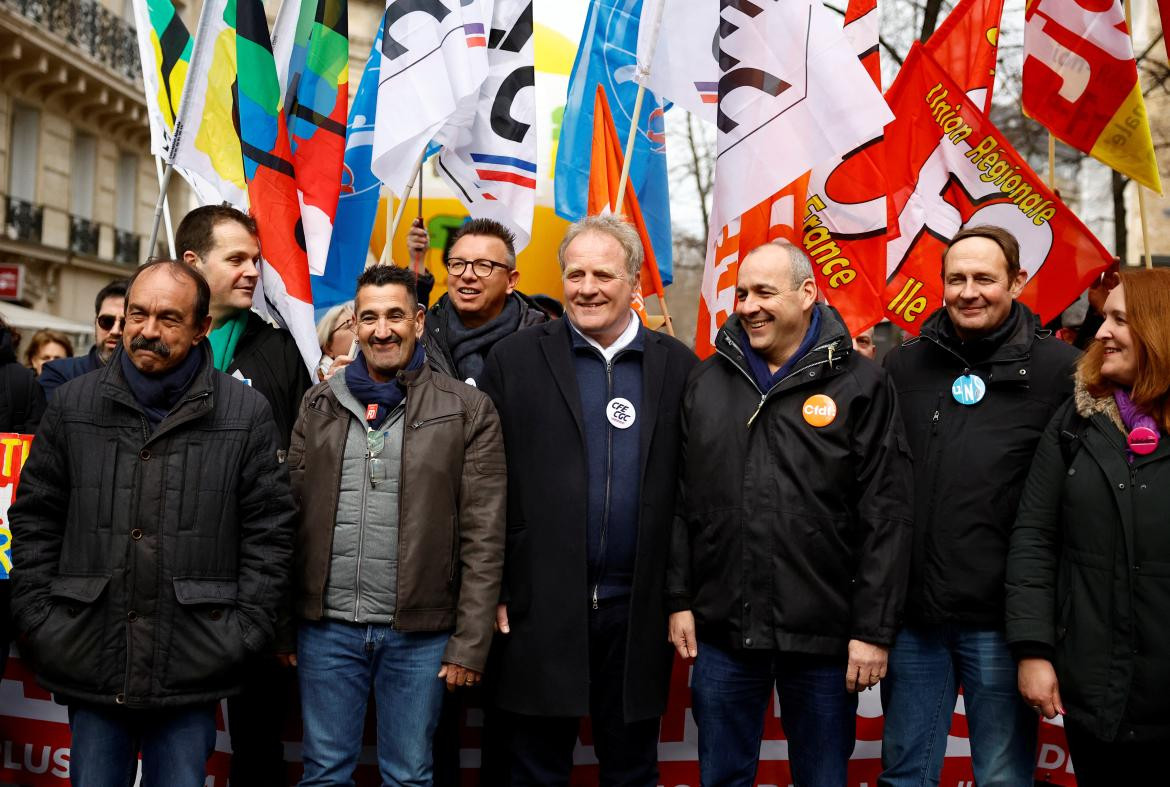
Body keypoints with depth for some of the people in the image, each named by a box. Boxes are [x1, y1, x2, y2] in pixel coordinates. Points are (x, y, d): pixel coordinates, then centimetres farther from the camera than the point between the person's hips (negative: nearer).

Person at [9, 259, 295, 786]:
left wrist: (245, 630, -6)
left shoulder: (246, 414, 0)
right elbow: (35, 520, 9)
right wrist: (38, 619, 2)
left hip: (192, 676, -2)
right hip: (89, 667, 2)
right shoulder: (73, 405, 6)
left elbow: (269, 531, 0)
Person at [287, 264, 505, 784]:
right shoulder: (320, 404, 8)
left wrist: (471, 643, -8)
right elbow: (293, 512, 8)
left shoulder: (468, 410, -2)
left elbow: (482, 539, -4)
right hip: (327, 626, 2)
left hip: (419, 634, -2)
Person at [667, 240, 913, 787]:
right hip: (722, 629, 3)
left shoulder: (859, 386, -4)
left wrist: (873, 629, -9)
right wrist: (680, 600, 5)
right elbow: (682, 501, 10)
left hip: (823, 637, -3)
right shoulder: (707, 382, 8)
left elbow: (884, 519, -6)